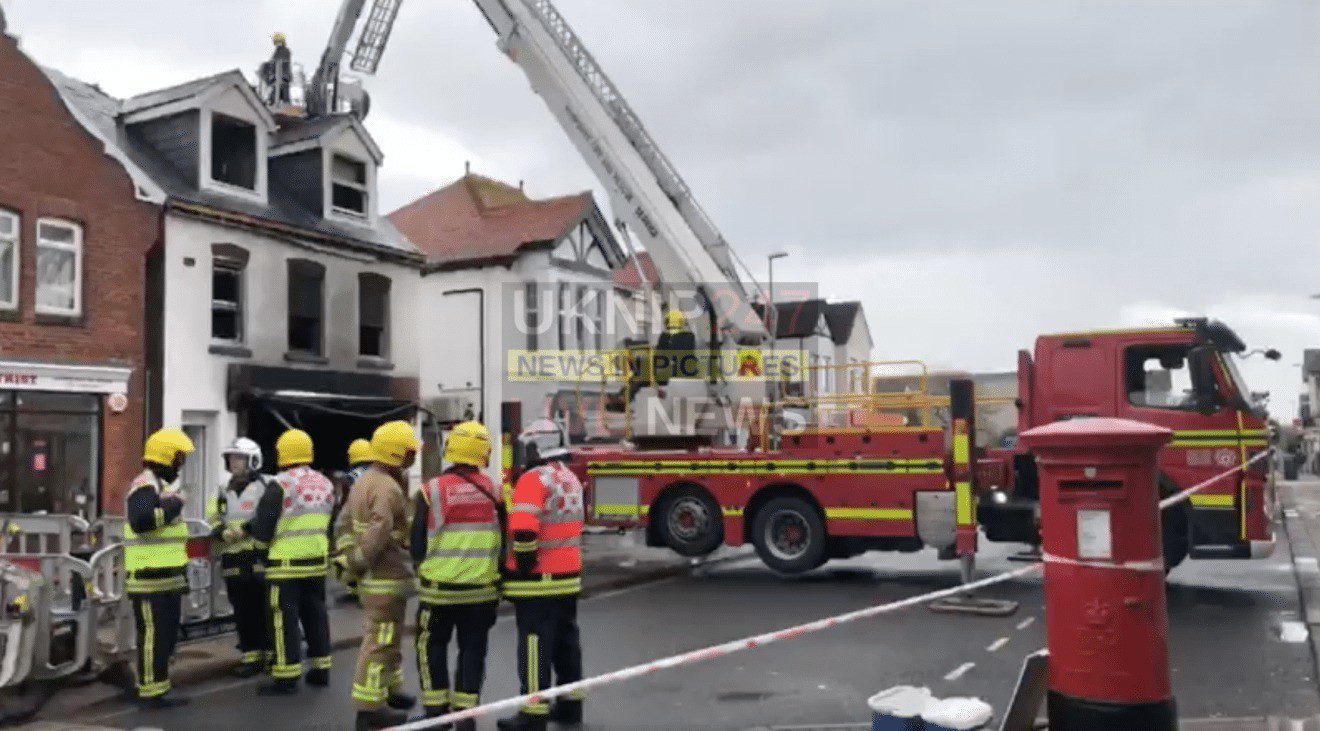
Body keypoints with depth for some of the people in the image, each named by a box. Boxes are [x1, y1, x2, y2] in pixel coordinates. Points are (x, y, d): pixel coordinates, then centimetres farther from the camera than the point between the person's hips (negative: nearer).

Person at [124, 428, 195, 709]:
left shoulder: (160, 485, 20)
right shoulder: (146, 485, -14)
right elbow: (140, 521, -33)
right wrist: (171, 505, -21)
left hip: (165, 577, 10)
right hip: (151, 578, -10)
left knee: (166, 635, 14)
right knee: (154, 635, -6)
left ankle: (156, 686, 22)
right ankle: (151, 692, -1)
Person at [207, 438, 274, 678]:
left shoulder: (266, 487, -3)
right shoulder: (225, 492, 18)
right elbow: (214, 521, 17)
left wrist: (246, 528, -20)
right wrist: (224, 533, -5)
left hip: (260, 559, -6)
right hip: (233, 560, 6)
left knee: (264, 611, -1)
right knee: (242, 613, 9)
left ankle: (272, 655, 8)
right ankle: (250, 656, 17)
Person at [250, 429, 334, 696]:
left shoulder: (281, 485, -13)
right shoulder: (325, 484, 9)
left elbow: (262, 529, -12)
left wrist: (252, 527, 9)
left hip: (287, 563, -7)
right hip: (317, 561, 7)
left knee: (285, 618, -1)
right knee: (315, 614, 16)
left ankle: (286, 677, 1)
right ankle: (321, 669, 22)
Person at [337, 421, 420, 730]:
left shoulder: (363, 482, 12)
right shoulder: (389, 488, -21)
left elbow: (346, 523, 16)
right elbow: (378, 535, -29)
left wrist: (347, 560, 15)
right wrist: (355, 565, -19)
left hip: (373, 575, 10)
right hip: (386, 578, -10)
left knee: (387, 636, 22)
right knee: (380, 640, -2)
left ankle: (390, 689, 36)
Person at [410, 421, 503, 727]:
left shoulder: (432, 490, -9)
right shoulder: (492, 489, -2)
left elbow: (418, 543, -4)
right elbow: (503, 539, 4)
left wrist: (424, 567, 14)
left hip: (439, 587, -2)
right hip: (482, 587, 2)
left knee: (433, 645, 15)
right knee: (473, 649, 12)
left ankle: (435, 708, 17)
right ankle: (466, 712, 14)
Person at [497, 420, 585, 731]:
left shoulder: (534, 479, -16)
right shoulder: (570, 477, 12)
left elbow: (524, 530, -27)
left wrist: (523, 566, -16)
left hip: (539, 580, -9)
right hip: (569, 576, 9)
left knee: (536, 644, -3)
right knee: (566, 639, 15)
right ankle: (570, 705, 24)